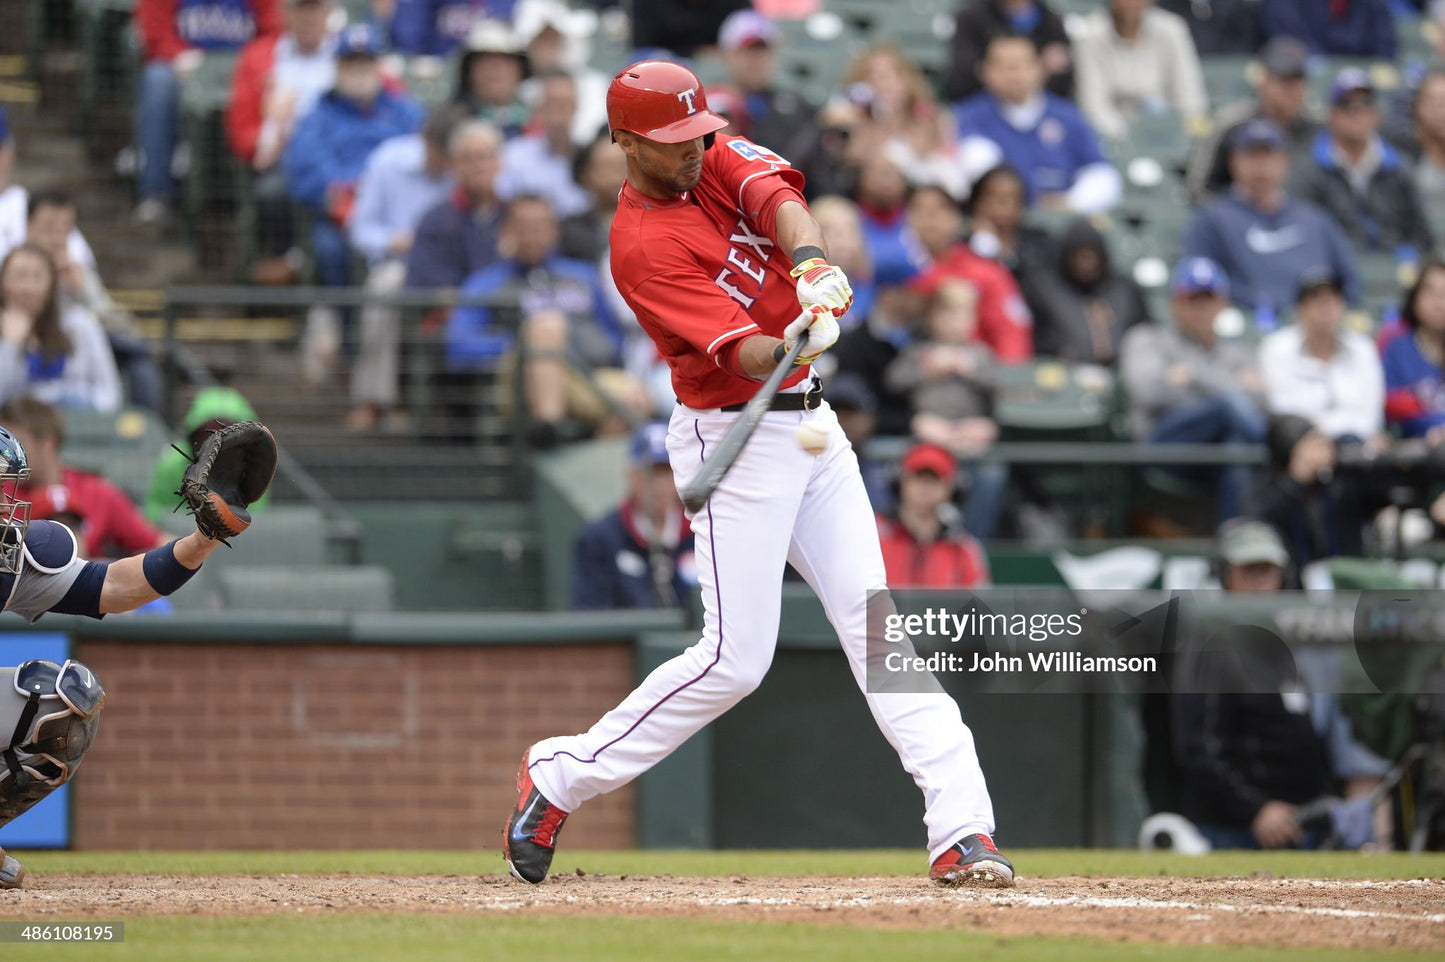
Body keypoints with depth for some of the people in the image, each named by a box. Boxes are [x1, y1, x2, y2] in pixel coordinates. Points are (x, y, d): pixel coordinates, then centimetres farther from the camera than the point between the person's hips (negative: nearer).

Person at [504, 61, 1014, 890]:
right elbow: (741, 354, -26)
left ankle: (963, 828, -7)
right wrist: (791, 346, -48)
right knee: (735, 659, -9)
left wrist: (810, 262, -37)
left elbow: (778, 197, -17)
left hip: (809, 425, 7)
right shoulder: (642, 247, -17)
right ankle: (560, 778, 7)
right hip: (734, 439, -7)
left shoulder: (718, 160, 4)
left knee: (874, 623, -1)